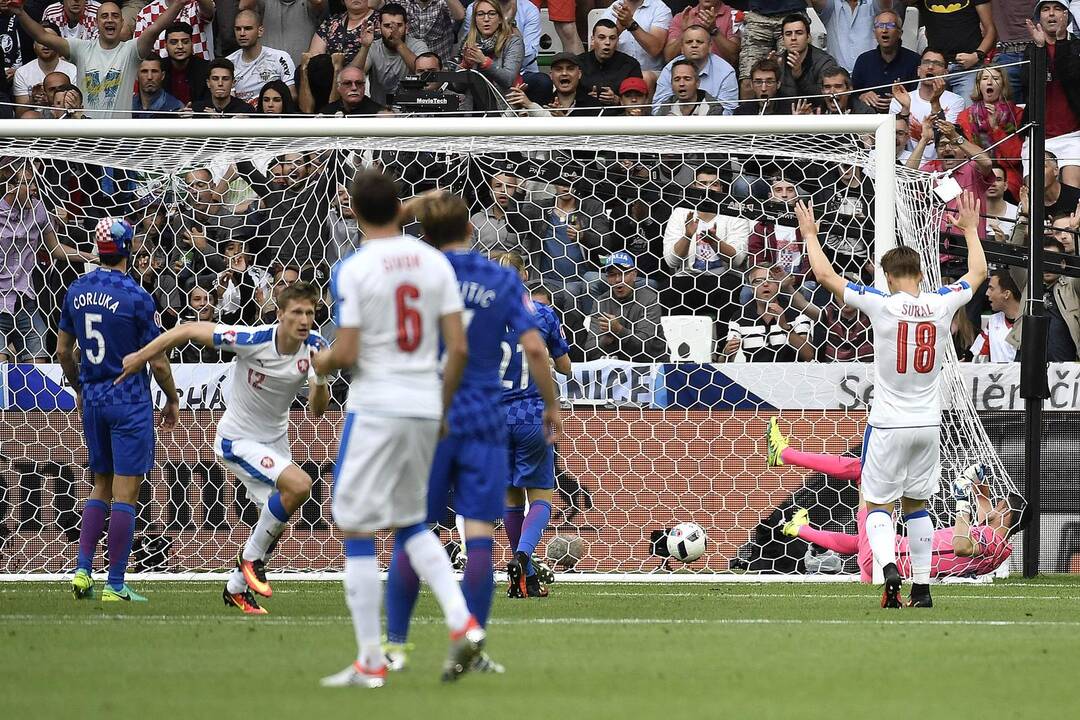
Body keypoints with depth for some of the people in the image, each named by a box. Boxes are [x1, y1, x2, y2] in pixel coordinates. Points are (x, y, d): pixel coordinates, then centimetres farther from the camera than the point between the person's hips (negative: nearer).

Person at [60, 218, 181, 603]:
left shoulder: (77, 290, 3)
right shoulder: (135, 296, -14)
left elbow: (63, 350, 12)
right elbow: (158, 361, -10)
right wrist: (172, 399, 5)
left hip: (93, 400, 6)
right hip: (130, 402, -6)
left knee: (101, 487, 18)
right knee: (125, 494, -2)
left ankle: (82, 571, 7)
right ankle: (115, 584, -3)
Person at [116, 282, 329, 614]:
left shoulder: (314, 347, -13)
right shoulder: (252, 340, -28)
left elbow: (317, 410, -11)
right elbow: (188, 330, -19)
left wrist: (321, 378, -31)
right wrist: (139, 357, -13)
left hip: (275, 439, 7)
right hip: (238, 440, -7)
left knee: (274, 526, 12)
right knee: (298, 484, -28)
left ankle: (236, 588, 36)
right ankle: (252, 557, -8)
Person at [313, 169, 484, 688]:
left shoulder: (353, 270, -11)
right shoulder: (434, 262, 3)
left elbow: (346, 354, -15)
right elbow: (459, 347, 2)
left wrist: (323, 363, 8)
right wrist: (443, 407, 15)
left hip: (375, 407, -6)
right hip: (425, 406, 6)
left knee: (357, 531, 3)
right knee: (410, 524, 22)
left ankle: (371, 661, 2)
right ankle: (462, 623, 3)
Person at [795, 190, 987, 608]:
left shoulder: (881, 305, -13)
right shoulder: (942, 304, -3)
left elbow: (825, 276, -8)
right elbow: (978, 272, 17)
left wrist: (810, 236, 8)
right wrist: (970, 231, 32)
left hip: (888, 425, -4)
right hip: (929, 424, 4)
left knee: (878, 505, 3)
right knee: (916, 505, 16)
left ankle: (888, 566, -23)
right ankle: (922, 586, 14)